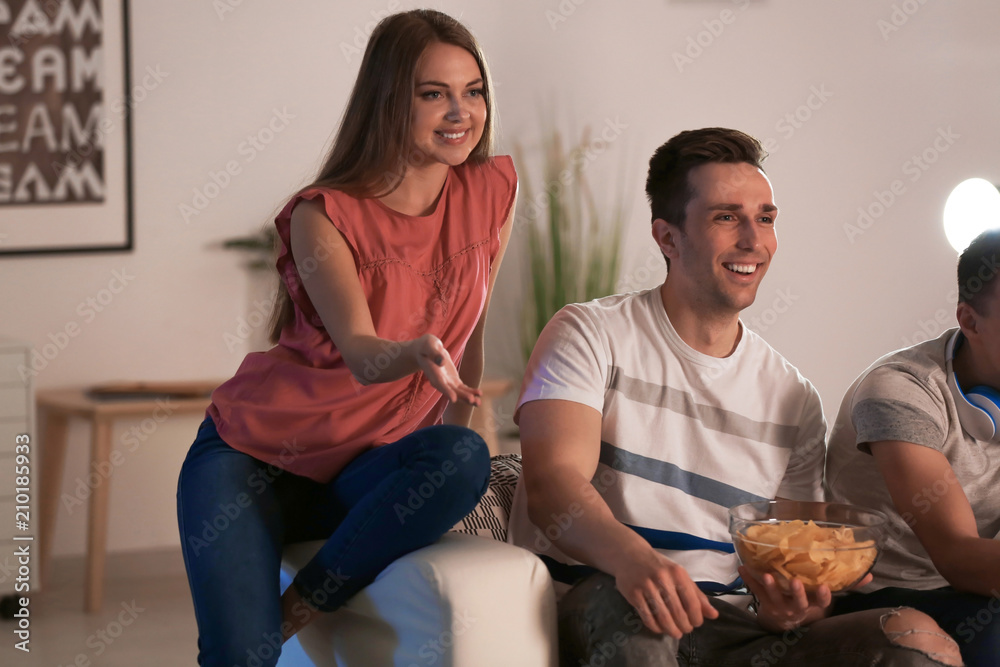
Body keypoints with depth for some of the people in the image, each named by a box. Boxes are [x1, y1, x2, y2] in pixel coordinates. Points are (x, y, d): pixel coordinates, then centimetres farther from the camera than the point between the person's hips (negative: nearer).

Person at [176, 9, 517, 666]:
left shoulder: (493, 191, -2)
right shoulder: (325, 216, -14)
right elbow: (360, 354, -28)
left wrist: (451, 452, 7)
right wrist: (417, 354, -50)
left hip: (362, 474, 4)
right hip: (251, 457, -4)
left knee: (464, 461, -31)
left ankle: (300, 609, -17)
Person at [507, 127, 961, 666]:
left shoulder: (794, 400, 14)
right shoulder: (591, 335, 1)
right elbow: (552, 484, -15)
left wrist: (786, 606, -14)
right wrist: (631, 556, -37)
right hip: (592, 616, -4)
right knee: (633, 606, -40)